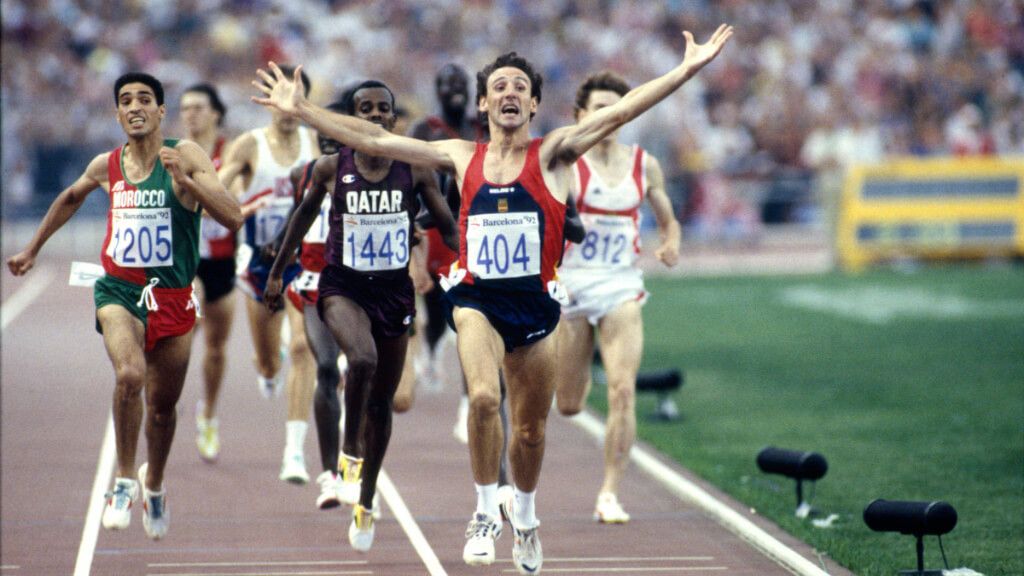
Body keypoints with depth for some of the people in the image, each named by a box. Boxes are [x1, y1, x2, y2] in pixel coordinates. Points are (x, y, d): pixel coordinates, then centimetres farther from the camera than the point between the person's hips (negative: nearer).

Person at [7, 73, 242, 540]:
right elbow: (71, 197, 25)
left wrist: (184, 180, -30)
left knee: (163, 406, 13)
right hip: (119, 291, 0)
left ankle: (154, 485, 42)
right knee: (129, 375, -28)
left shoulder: (186, 156, -9)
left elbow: (233, 218, -18)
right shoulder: (106, 166, 2)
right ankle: (124, 481, -11)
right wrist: (33, 249, 31)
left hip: (173, 296, 0)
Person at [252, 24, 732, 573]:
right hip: (478, 300, 0)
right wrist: (300, 109, 5)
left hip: (535, 303, 0)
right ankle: (485, 513, -9)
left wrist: (686, 71, -20)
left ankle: (523, 516, 39)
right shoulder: (462, 157, 6)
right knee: (484, 397, -26)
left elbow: (619, 112, -10)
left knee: (531, 429, 10)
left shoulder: (551, 154, 0)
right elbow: (375, 139, 7)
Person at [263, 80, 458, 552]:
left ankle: (365, 505, 25)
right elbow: (304, 215, 10)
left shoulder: (415, 172, -5)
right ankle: (350, 455, -10)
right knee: (362, 359, -33)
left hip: (394, 290, 2)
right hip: (342, 286, -2)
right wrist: (277, 273, 16)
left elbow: (448, 228, 1)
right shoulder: (331, 168, -5)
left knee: (381, 402, 10)